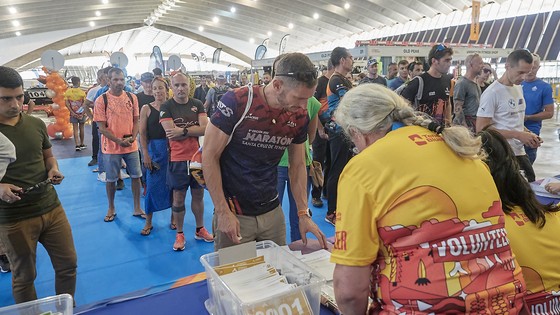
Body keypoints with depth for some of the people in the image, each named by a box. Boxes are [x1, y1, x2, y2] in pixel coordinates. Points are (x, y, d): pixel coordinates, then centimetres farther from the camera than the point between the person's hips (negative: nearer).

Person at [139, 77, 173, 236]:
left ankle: (173, 217, 25)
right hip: (154, 149, -1)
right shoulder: (146, 108, 0)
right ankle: (148, 222, 18)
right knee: (152, 184, 4)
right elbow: (142, 133, 0)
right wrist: (145, 154, -6)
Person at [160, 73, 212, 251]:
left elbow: (205, 129, -10)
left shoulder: (197, 105, 3)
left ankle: (200, 230, 30)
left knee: (198, 194, 13)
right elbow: (171, 134, -16)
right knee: (178, 197, 6)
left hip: (197, 156, 3)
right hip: (178, 159, -3)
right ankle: (179, 234, 21)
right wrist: (194, 130, -10)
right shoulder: (166, 107, -5)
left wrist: (182, 130, -18)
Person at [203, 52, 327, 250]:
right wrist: (223, 212, -16)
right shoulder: (236, 102, -19)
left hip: (272, 212, 5)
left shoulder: (299, 116, -3)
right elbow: (209, 156, -14)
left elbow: (298, 165, 7)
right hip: (233, 213, -4)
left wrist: (303, 214, 0)